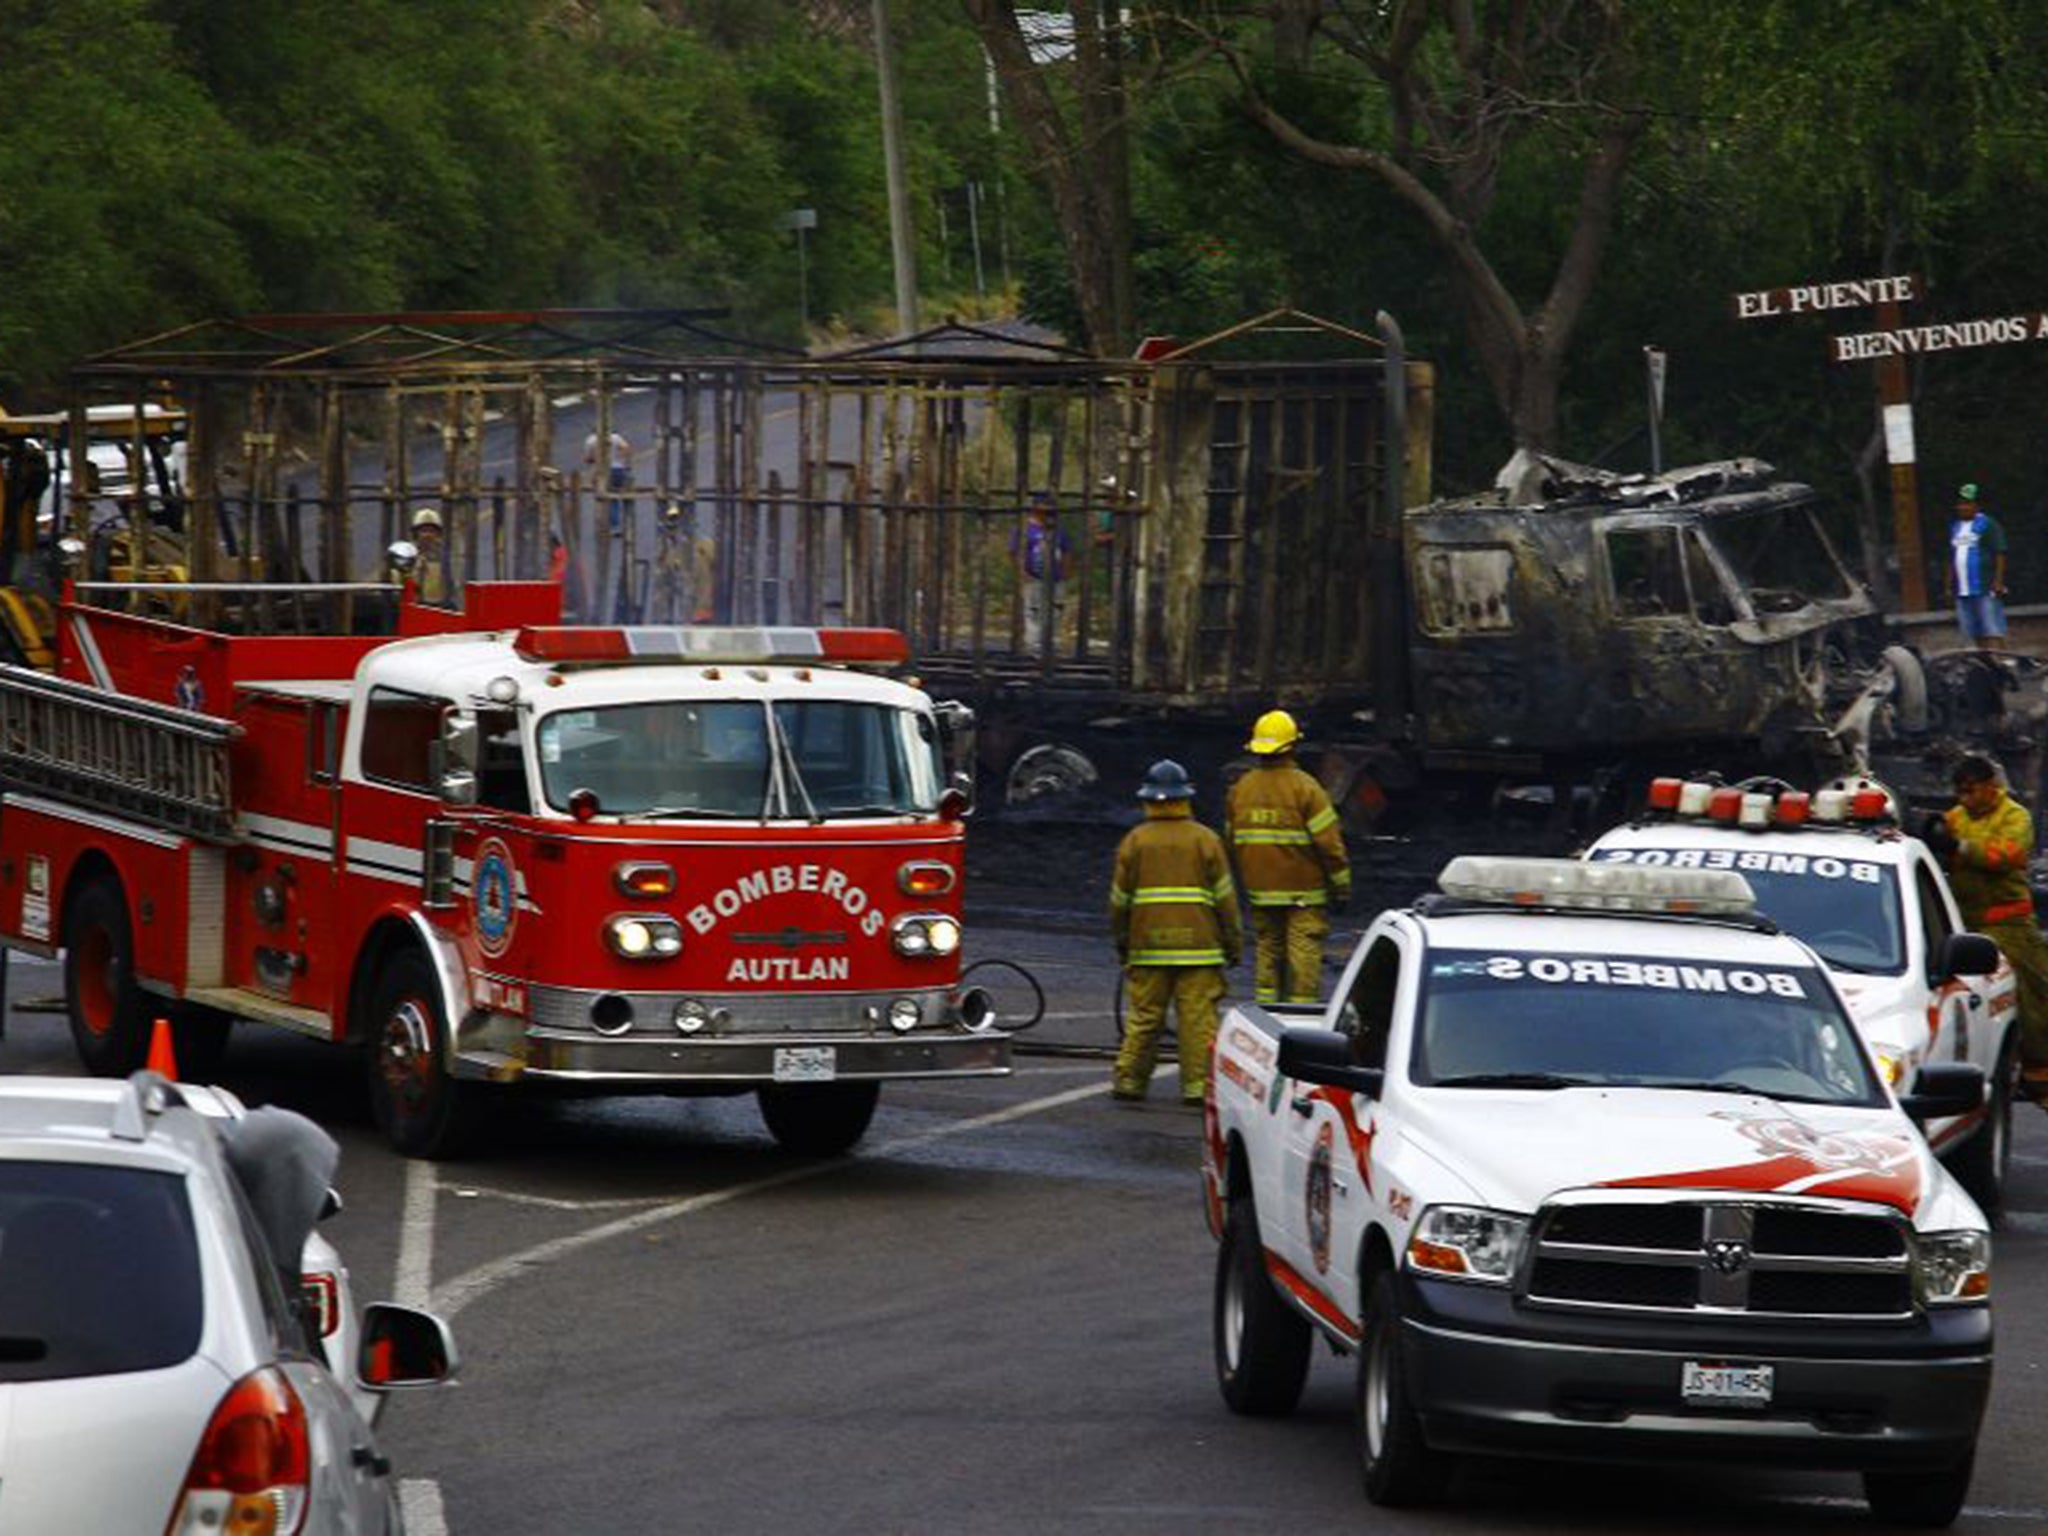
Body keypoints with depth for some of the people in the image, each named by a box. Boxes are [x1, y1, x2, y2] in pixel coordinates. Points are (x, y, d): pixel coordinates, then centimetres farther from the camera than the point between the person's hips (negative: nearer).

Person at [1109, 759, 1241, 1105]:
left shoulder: (1135, 841, 3)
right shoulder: (1205, 840, 0)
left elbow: (1120, 898, 7)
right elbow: (1224, 897, 1)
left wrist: (1121, 944, 20)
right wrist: (1233, 943, 10)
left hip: (1148, 945, 1)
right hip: (1198, 946, -1)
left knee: (1143, 1016, 7)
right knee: (1198, 1017, -1)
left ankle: (1128, 1080, 10)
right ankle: (1198, 1085, -4)